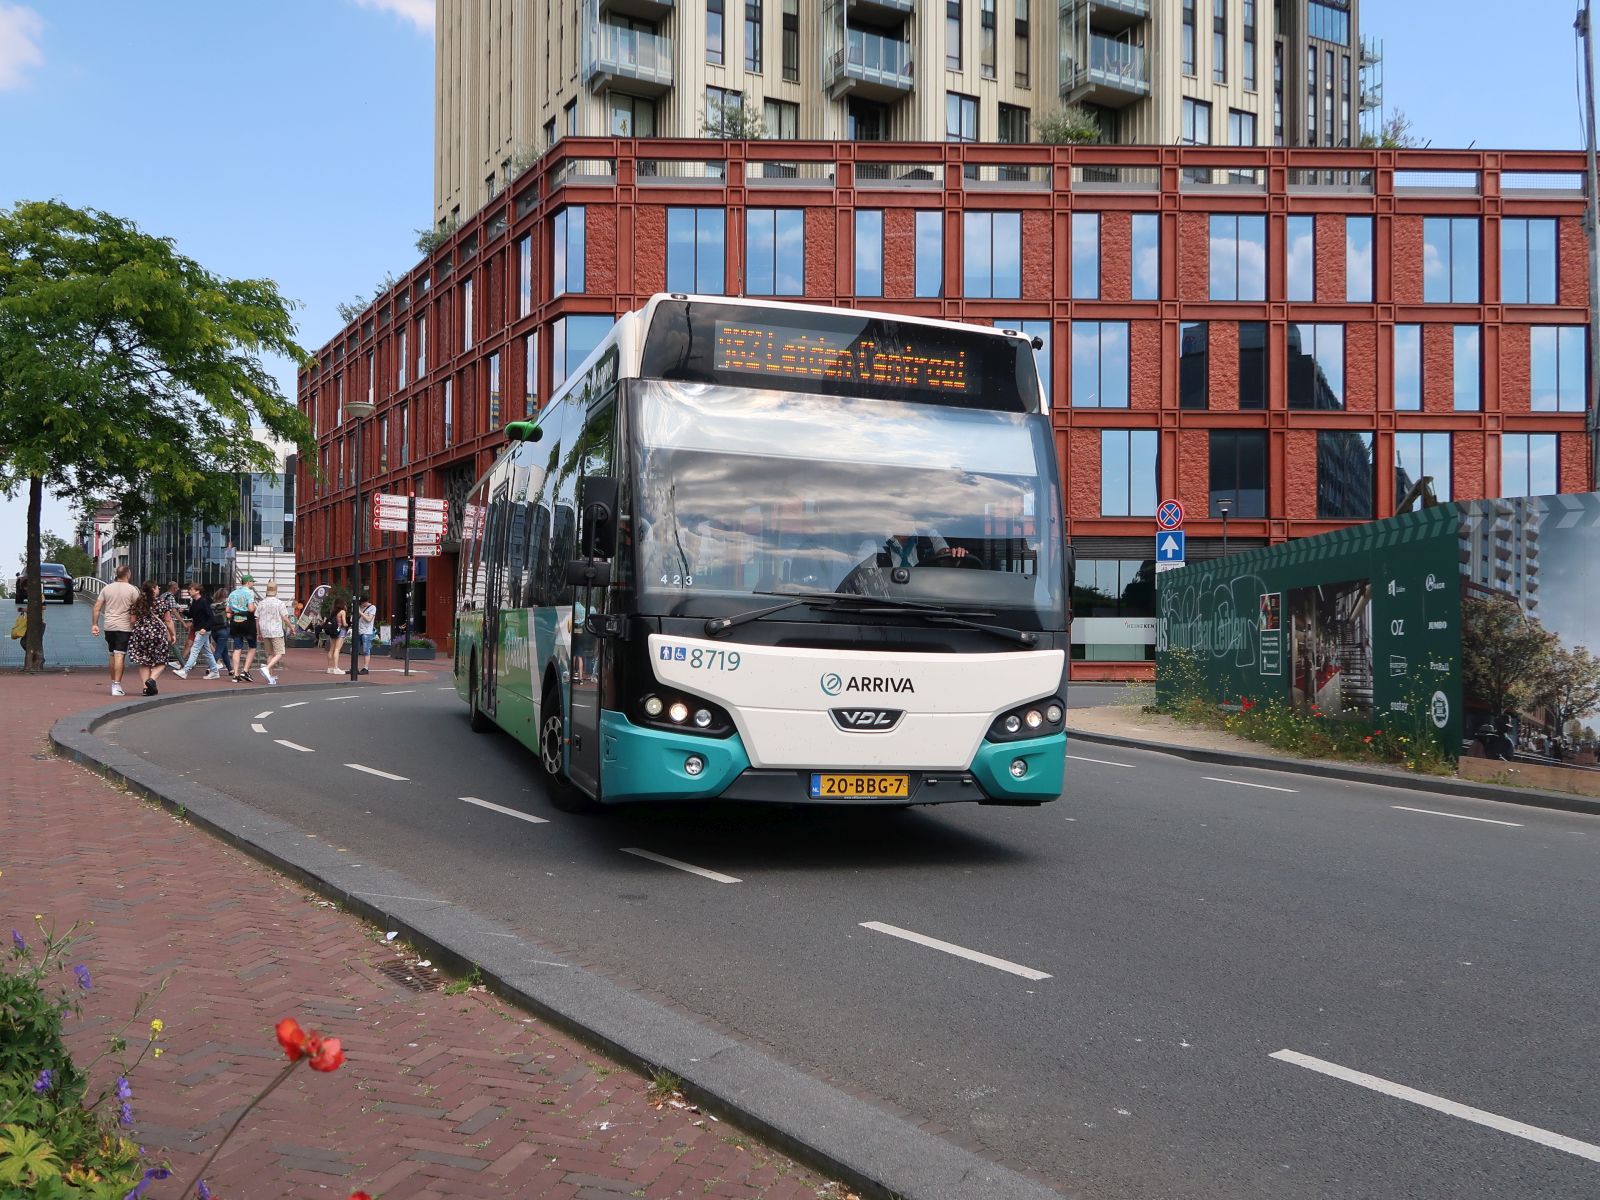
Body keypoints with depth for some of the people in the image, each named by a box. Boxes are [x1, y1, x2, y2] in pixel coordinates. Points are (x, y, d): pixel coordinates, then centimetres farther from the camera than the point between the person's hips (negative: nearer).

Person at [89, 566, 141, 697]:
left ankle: (114, 683, 25)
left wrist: (94, 624, 9)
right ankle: (116, 686, -12)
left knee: (111, 655, 16)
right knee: (119, 655, -8)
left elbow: (96, 608, 6)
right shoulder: (132, 590, -5)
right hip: (124, 627, -4)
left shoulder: (107, 588, 8)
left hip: (109, 627, 5)